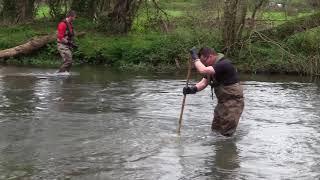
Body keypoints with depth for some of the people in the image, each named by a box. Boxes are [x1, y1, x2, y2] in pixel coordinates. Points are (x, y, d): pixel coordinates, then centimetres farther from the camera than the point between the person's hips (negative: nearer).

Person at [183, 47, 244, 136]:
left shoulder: (224, 64, -22)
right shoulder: (212, 67, 10)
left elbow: (203, 70, -32)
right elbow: (204, 82, 4)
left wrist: (195, 58, -18)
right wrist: (193, 89, -15)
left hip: (233, 103, -10)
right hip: (222, 102, 10)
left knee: (226, 134, -7)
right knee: (215, 130, 13)